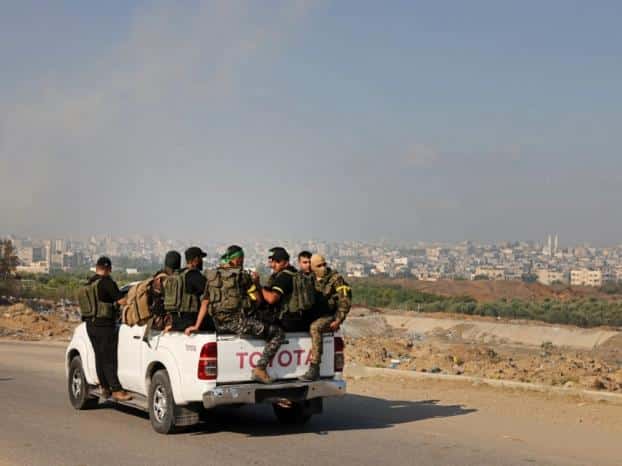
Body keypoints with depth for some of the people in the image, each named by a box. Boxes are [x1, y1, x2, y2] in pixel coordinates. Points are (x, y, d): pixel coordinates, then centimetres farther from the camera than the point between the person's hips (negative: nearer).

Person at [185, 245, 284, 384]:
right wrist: (256, 283, 12)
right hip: (238, 322, -7)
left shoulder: (212, 276, 11)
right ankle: (260, 368, -12)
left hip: (219, 325, 7)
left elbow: (205, 302, 7)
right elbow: (258, 301, -3)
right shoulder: (243, 275, -4)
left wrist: (196, 326, 6)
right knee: (278, 334, 0)